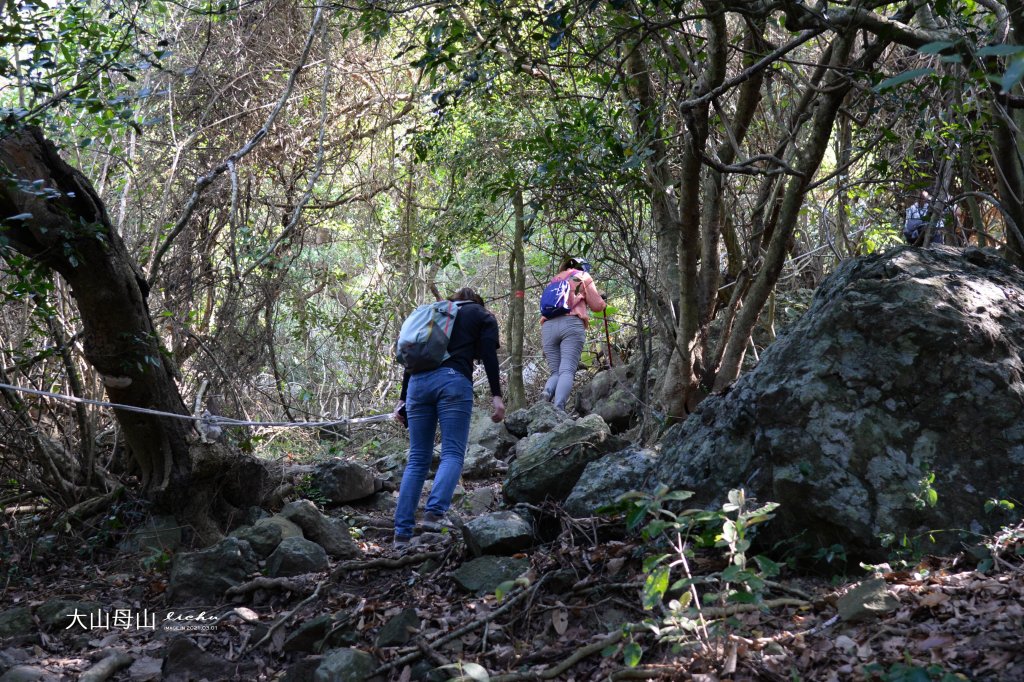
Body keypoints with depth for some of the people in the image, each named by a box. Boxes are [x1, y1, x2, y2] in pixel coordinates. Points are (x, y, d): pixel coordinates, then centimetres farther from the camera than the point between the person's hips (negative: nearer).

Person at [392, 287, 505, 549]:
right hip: (453, 380, -4)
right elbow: (489, 356, 2)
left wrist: (403, 398, 22)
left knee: (417, 458, 5)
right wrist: (496, 396, -3)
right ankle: (434, 513, -29)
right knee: (452, 453, -6)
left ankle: (402, 533, -2)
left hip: (418, 382, 4)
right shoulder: (483, 317, 19)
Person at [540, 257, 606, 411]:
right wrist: (602, 300, 37)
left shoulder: (555, 279, 32)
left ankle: (547, 393, -27)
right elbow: (597, 306, 18)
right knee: (567, 371, -15)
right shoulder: (583, 276, 20)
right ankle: (558, 408, -37)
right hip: (572, 324, -4)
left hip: (548, 326, 4)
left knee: (555, 372, 5)